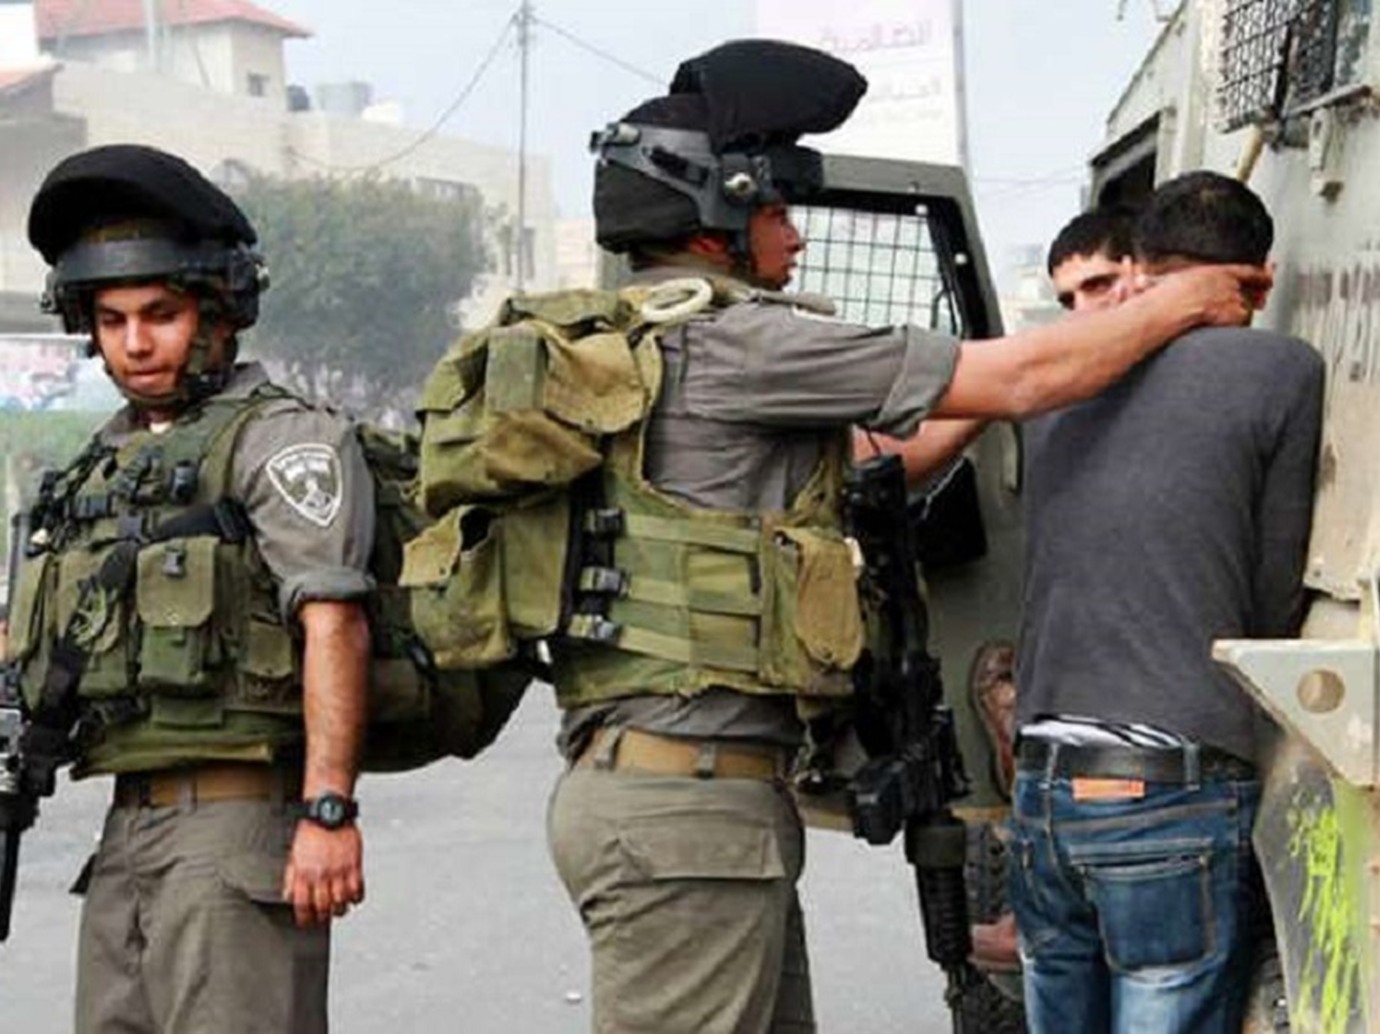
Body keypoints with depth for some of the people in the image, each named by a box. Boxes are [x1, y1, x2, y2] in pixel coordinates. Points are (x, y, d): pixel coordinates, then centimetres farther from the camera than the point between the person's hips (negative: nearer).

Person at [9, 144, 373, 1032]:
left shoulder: (282, 440, -5)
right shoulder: (106, 465, 20)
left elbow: (334, 628, -15)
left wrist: (328, 811, -23)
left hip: (238, 824, -8)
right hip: (129, 830, 8)